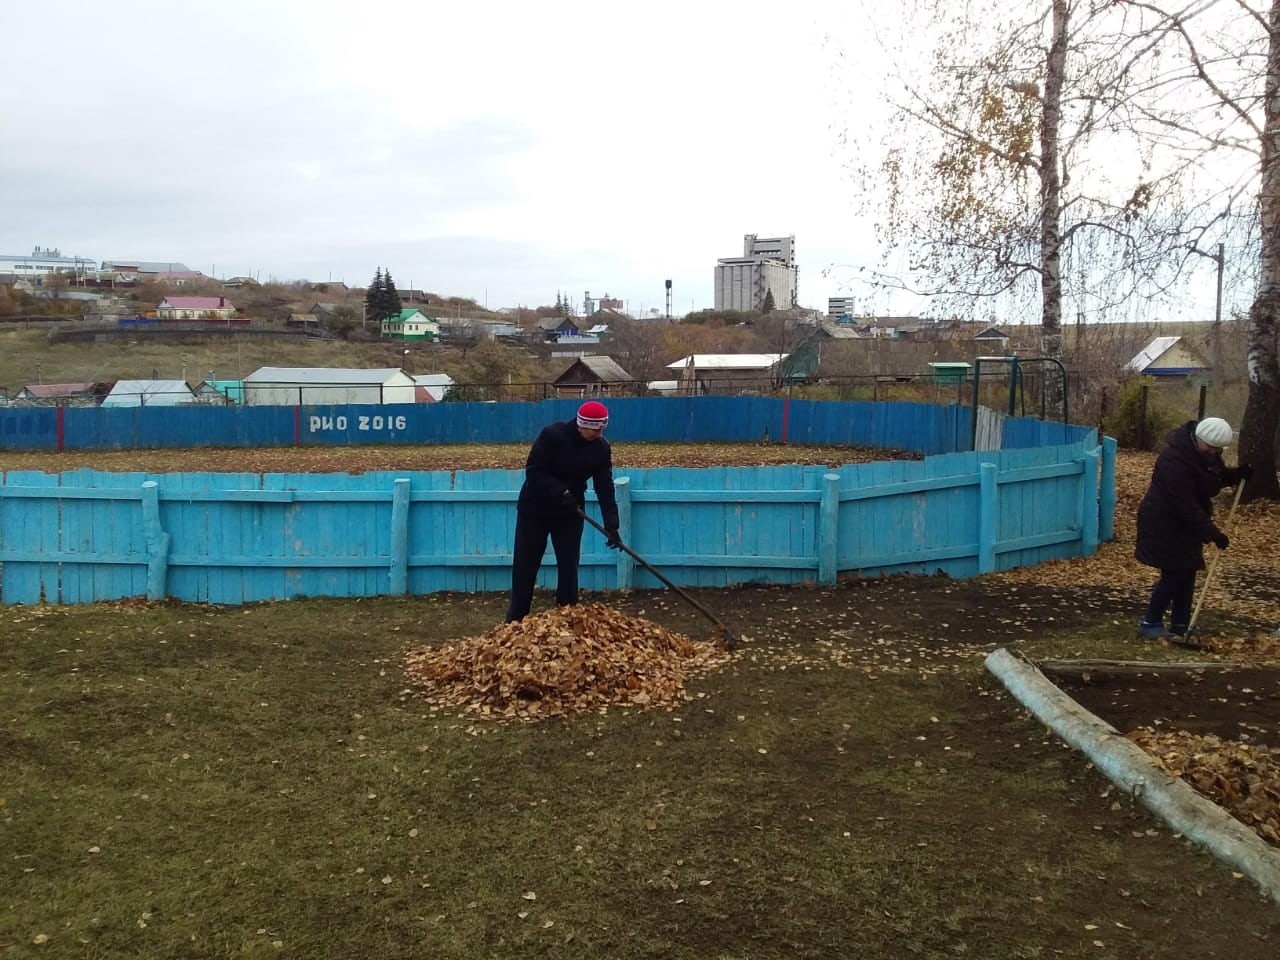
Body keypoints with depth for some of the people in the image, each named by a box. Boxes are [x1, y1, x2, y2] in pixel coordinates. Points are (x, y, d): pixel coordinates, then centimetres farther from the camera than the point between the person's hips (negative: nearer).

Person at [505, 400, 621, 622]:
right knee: (524, 566, 3)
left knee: (568, 566, 2)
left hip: (569, 511, 3)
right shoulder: (552, 434, -23)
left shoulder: (602, 448, -11)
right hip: (535, 508, -3)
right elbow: (533, 471, -22)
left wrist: (611, 525, -20)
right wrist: (560, 491, -33)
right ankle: (515, 621, 14)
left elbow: (605, 488, -11)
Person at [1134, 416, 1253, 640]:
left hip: (1185, 523, 9)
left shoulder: (1206, 452, 0)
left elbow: (1218, 477, 16)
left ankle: (1181, 625, 18)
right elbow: (1186, 505, -29)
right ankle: (1150, 623, 3)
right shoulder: (1175, 460, -29)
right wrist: (1213, 533, -29)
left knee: (1187, 573, 9)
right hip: (1164, 523, -9)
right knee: (1173, 574, -8)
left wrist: (1237, 474, -7)